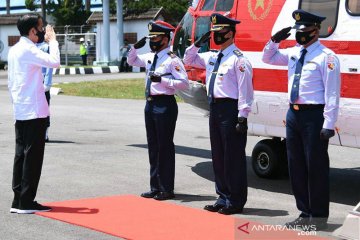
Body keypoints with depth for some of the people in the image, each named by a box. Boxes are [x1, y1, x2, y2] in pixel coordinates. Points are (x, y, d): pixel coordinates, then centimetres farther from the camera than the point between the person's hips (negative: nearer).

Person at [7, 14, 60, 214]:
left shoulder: (14, 50, 14)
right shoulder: (28, 50, -14)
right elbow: (54, 62, -25)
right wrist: (52, 40, -10)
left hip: (20, 111, 9)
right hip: (34, 111, -9)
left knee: (21, 155, 9)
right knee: (33, 156, -4)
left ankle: (18, 200, 11)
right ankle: (26, 202, -2)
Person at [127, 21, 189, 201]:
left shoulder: (172, 59, -11)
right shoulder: (149, 57, 12)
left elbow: (184, 83, -17)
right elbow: (131, 61, 28)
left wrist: (162, 79, -24)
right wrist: (136, 47, 10)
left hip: (165, 105, -8)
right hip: (150, 104, 8)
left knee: (165, 147, -2)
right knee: (153, 147, 13)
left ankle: (166, 189, 6)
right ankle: (155, 187, 22)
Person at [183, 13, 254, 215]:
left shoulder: (238, 59, -10)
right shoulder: (212, 57, 15)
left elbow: (245, 90, -15)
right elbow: (189, 60, 30)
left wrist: (243, 117, -19)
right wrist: (197, 44, 12)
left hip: (231, 109, -9)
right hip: (215, 108, 9)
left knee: (234, 156, -3)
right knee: (218, 155, 13)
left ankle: (236, 201, 4)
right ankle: (223, 197, 23)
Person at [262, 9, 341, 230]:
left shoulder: (326, 57, -12)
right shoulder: (293, 53, 11)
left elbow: (332, 93, -15)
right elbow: (268, 58, 26)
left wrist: (328, 125, -19)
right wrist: (275, 41, 7)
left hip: (314, 115, -8)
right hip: (293, 114, 8)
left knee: (316, 167, -1)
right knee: (296, 166, 12)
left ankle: (319, 217, 8)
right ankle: (305, 213, 23)